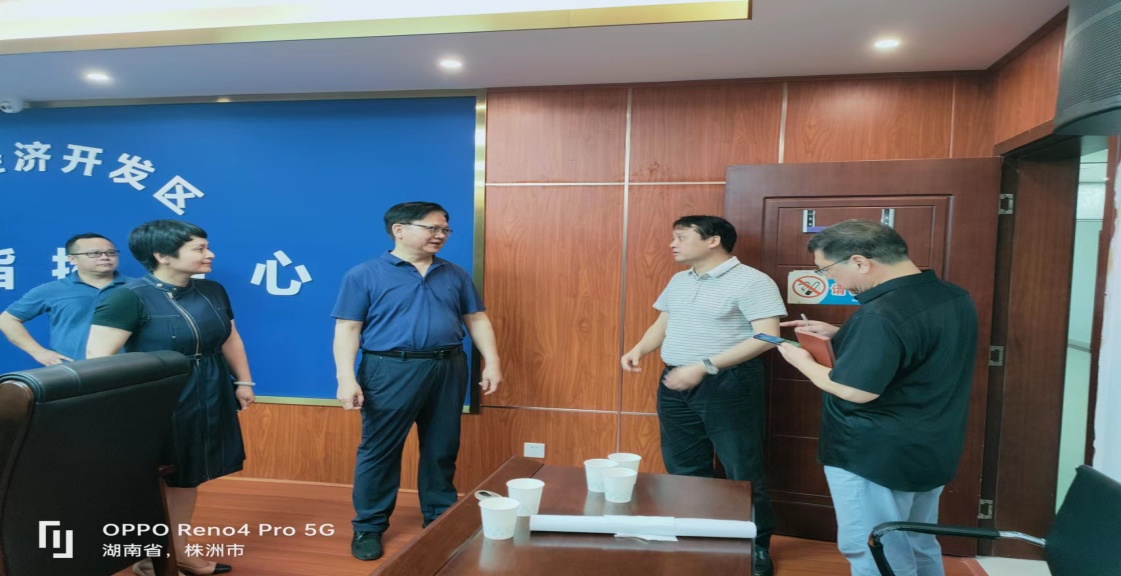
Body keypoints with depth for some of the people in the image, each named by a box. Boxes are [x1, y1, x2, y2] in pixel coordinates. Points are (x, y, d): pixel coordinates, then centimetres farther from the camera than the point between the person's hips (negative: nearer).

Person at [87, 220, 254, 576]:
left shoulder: (212, 291, 5)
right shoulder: (130, 297, -15)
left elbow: (230, 339, 15)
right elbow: (98, 358, -18)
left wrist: (243, 381, 11)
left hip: (209, 401, 7)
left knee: (188, 477, 16)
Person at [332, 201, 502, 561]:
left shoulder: (455, 275, 11)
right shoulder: (365, 275, -2)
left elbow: (477, 319, 11)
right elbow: (347, 329, -4)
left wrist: (491, 362, 2)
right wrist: (346, 379, -13)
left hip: (448, 369, 4)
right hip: (391, 370, -4)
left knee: (442, 450, 13)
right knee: (379, 450, 5)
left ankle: (442, 520, 29)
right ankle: (369, 526, 22)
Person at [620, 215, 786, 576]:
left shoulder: (751, 281, -12)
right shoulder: (678, 281, 12)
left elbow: (767, 336, -19)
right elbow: (662, 323, 19)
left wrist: (704, 367, -24)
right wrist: (639, 350, -2)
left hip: (728, 385, -7)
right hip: (675, 384, 7)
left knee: (743, 472, 4)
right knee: (683, 470, 15)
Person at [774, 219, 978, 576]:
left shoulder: (882, 315, -28)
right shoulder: (954, 298, 3)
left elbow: (855, 391, -28)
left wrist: (803, 362, -11)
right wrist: (839, 335, 9)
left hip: (875, 459, -9)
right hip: (931, 452, 9)